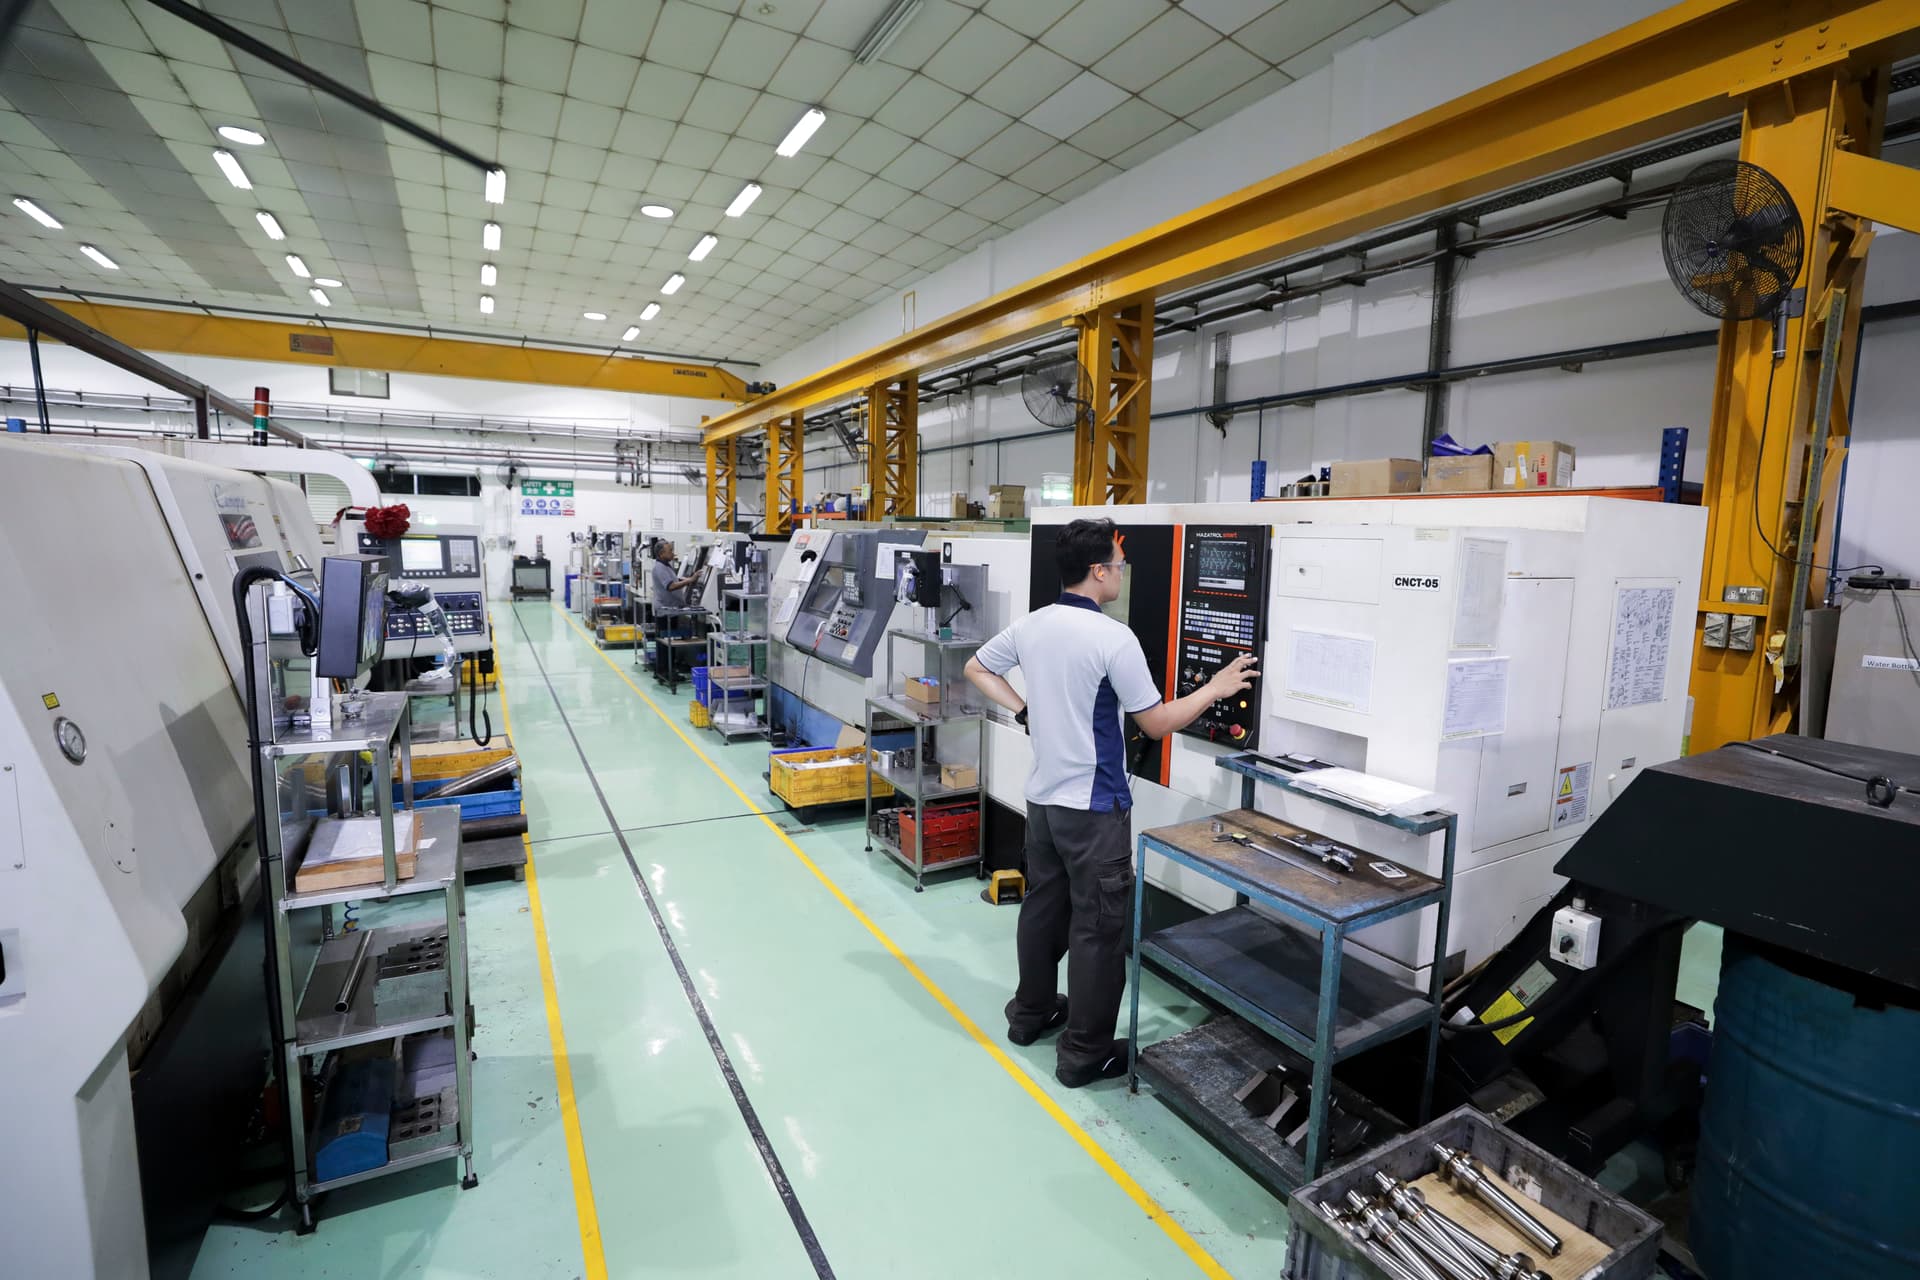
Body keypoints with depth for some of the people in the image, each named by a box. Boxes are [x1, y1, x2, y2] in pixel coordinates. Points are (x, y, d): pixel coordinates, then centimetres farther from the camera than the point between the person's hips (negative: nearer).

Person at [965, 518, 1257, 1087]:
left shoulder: (1030, 625, 1)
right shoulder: (1114, 638, -20)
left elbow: (976, 668, 15)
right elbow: (1157, 723, -13)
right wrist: (1216, 687, -1)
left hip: (1043, 797, 7)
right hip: (1095, 806, -7)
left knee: (1043, 906, 21)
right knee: (1098, 929, 6)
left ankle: (1031, 1013, 38)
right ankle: (1085, 1054, 18)